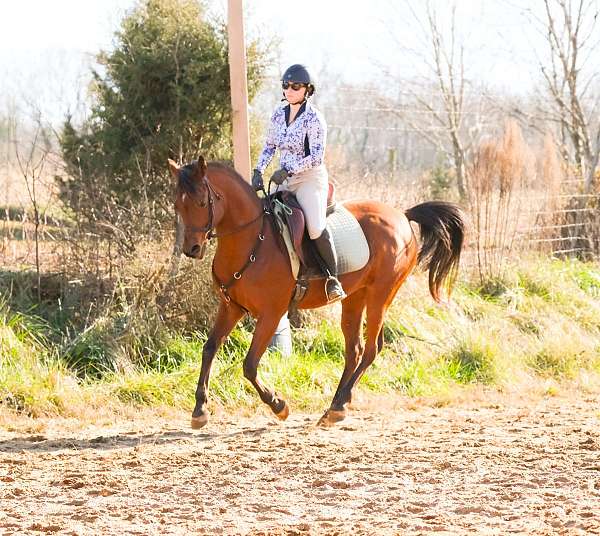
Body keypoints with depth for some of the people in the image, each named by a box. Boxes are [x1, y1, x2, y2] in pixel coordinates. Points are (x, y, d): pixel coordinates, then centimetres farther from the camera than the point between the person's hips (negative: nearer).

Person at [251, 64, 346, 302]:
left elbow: (317, 156, -17)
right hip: (285, 179, 8)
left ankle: (333, 279, -16)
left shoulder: (314, 119, -11)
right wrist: (259, 171, 5)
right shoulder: (279, 115, 9)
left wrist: (287, 170, -22)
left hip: (310, 178, -8)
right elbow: (269, 146, 19)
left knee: (315, 227, -26)